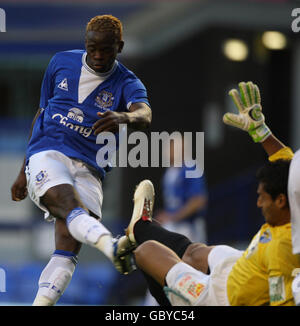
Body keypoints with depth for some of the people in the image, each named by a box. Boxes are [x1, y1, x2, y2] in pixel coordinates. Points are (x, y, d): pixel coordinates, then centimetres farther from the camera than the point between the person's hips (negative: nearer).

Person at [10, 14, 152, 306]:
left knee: (69, 244, -18)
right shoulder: (61, 63, 13)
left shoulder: (127, 84, 5)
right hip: (46, 154, -1)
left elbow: (144, 115, -19)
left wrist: (124, 117, -45)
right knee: (70, 205, -33)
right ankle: (113, 247, -61)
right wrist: (24, 171, 25)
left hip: (88, 170, 1)